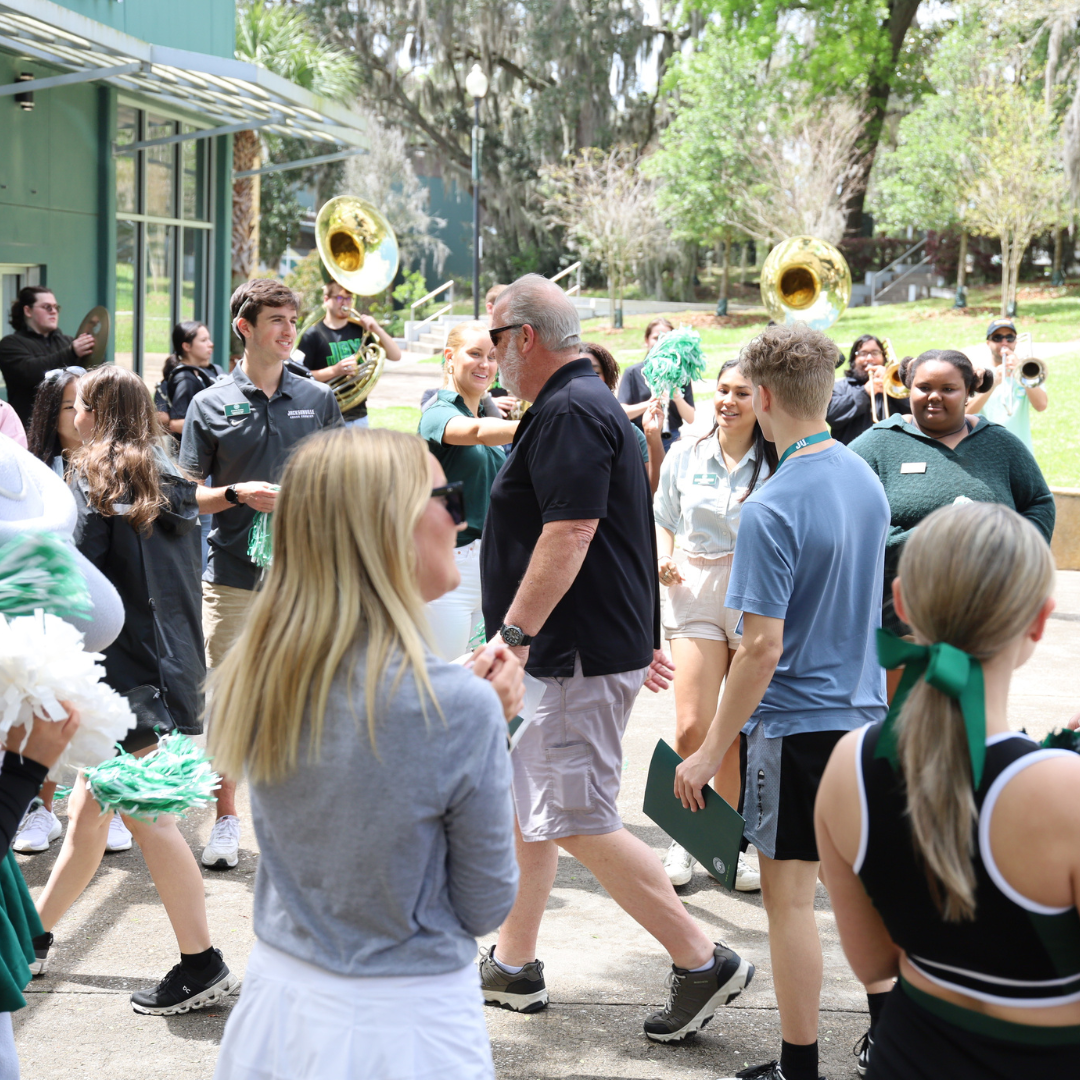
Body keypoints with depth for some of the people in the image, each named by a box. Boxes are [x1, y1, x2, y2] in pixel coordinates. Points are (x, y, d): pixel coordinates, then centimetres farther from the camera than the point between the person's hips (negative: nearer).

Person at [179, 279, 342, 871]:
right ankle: (226, 820, 16)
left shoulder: (317, 399, 8)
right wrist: (238, 495, -14)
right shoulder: (210, 404, 2)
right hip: (232, 575, -1)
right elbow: (188, 496, 2)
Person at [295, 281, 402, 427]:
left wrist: (377, 330, -9)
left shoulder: (360, 330, 8)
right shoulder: (312, 335, -5)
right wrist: (335, 370, -22)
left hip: (359, 417, 5)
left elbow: (395, 356, 6)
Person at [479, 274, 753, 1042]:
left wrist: (511, 634, -24)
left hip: (583, 655, -11)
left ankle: (703, 962, -1)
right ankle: (512, 968, 26)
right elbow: (618, 535, 22)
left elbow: (568, 536, -26)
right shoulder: (586, 404, 17)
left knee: (579, 822, -8)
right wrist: (640, 638, 25)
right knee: (524, 806, 16)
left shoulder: (569, 414, -16)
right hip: (572, 649, 11)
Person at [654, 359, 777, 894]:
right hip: (696, 593, 1)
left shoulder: (779, 464, 0)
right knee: (692, 730, -7)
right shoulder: (684, 456, 7)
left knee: (741, 731, 5)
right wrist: (663, 558, -5)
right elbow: (662, 519, 15)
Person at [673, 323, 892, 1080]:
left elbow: (763, 647, -22)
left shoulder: (772, 508, -21)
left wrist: (712, 752, -16)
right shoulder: (867, 480, 3)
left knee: (790, 896, 3)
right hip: (864, 709, 8)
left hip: (794, 721, -8)